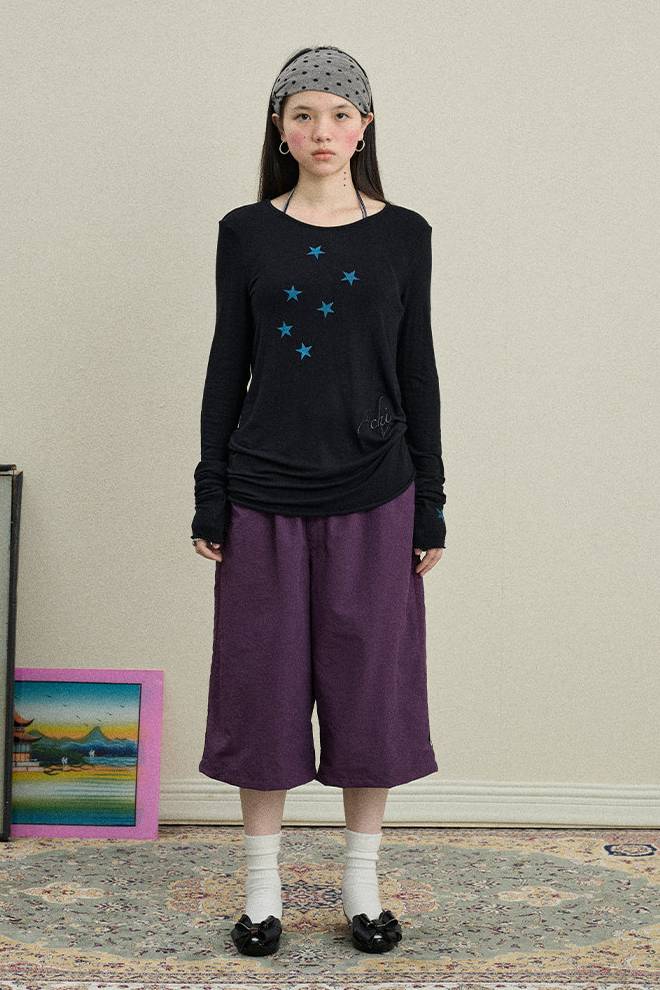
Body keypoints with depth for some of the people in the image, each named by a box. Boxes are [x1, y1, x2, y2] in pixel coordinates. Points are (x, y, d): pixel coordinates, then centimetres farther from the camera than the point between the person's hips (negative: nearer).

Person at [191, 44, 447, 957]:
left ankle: (362, 881, 24)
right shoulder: (246, 232, 2)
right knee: (261, 683, 7)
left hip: (374, 498, 0)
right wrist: (210, 500, 0)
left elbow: (418, 372, 4)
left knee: (370, 682, 7)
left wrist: (431, 505, 2)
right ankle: (263, 885, 23)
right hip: (265, 496, 0)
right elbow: (227, 368, 3)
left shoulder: (403, 234, 2)